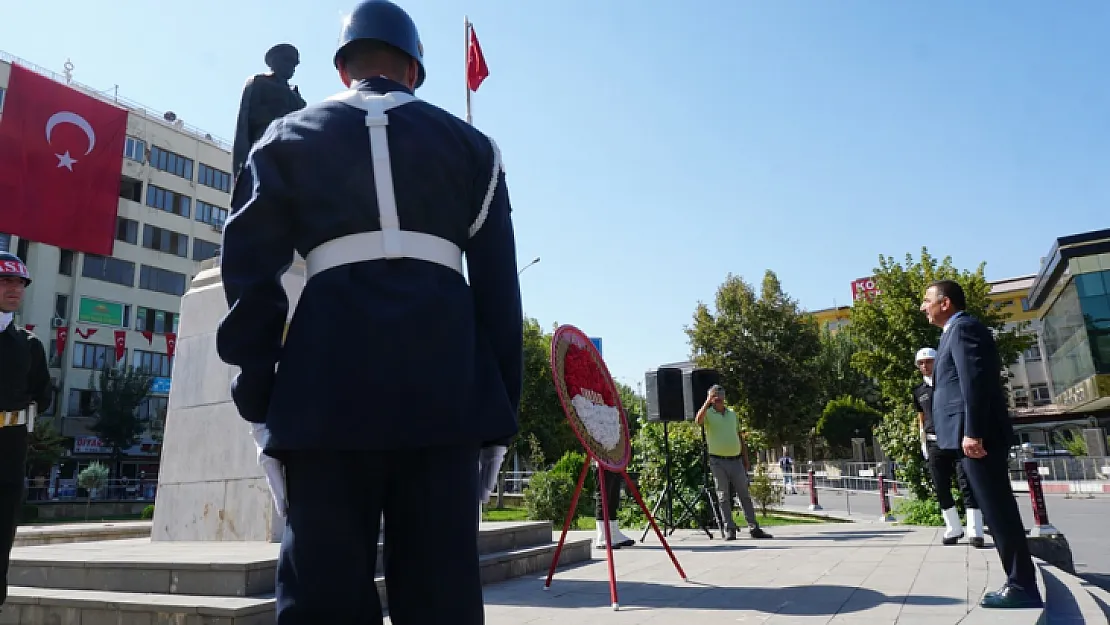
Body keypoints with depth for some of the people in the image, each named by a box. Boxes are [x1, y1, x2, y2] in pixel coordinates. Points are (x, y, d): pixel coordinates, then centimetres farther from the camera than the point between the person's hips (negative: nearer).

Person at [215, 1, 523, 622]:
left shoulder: (287, 138, 18)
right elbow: (500, 288, 11)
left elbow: (250, 276, 8)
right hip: (446, 384, 1)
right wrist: (503, 402, 12)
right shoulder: (472, 145, 18)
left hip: (328, 384, 0)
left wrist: (258, 401, 9)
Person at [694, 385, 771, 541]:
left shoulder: (732, 414, 15)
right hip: (718, 462, -4)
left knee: (745, 495, 4)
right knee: (724, 497, 1)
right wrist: (707, 402, -26)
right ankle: (730, 530, 5)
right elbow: (698, 420, -24)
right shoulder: (708, 413, 1)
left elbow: (739, 437, 19)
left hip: (736, 460, 4)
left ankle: (754, 528, 8)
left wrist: (746, 458, 14)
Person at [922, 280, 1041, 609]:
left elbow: (975, 381, -18)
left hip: (976, 435, -10)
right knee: (997, 510, 10)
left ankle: (1022, 586, -2)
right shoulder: (959, 330, 23)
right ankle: (1019, 583, 14)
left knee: (998, 509, -7)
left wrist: (972, 432, -23)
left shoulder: (964, 327, -8)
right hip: (974, 435, 10)